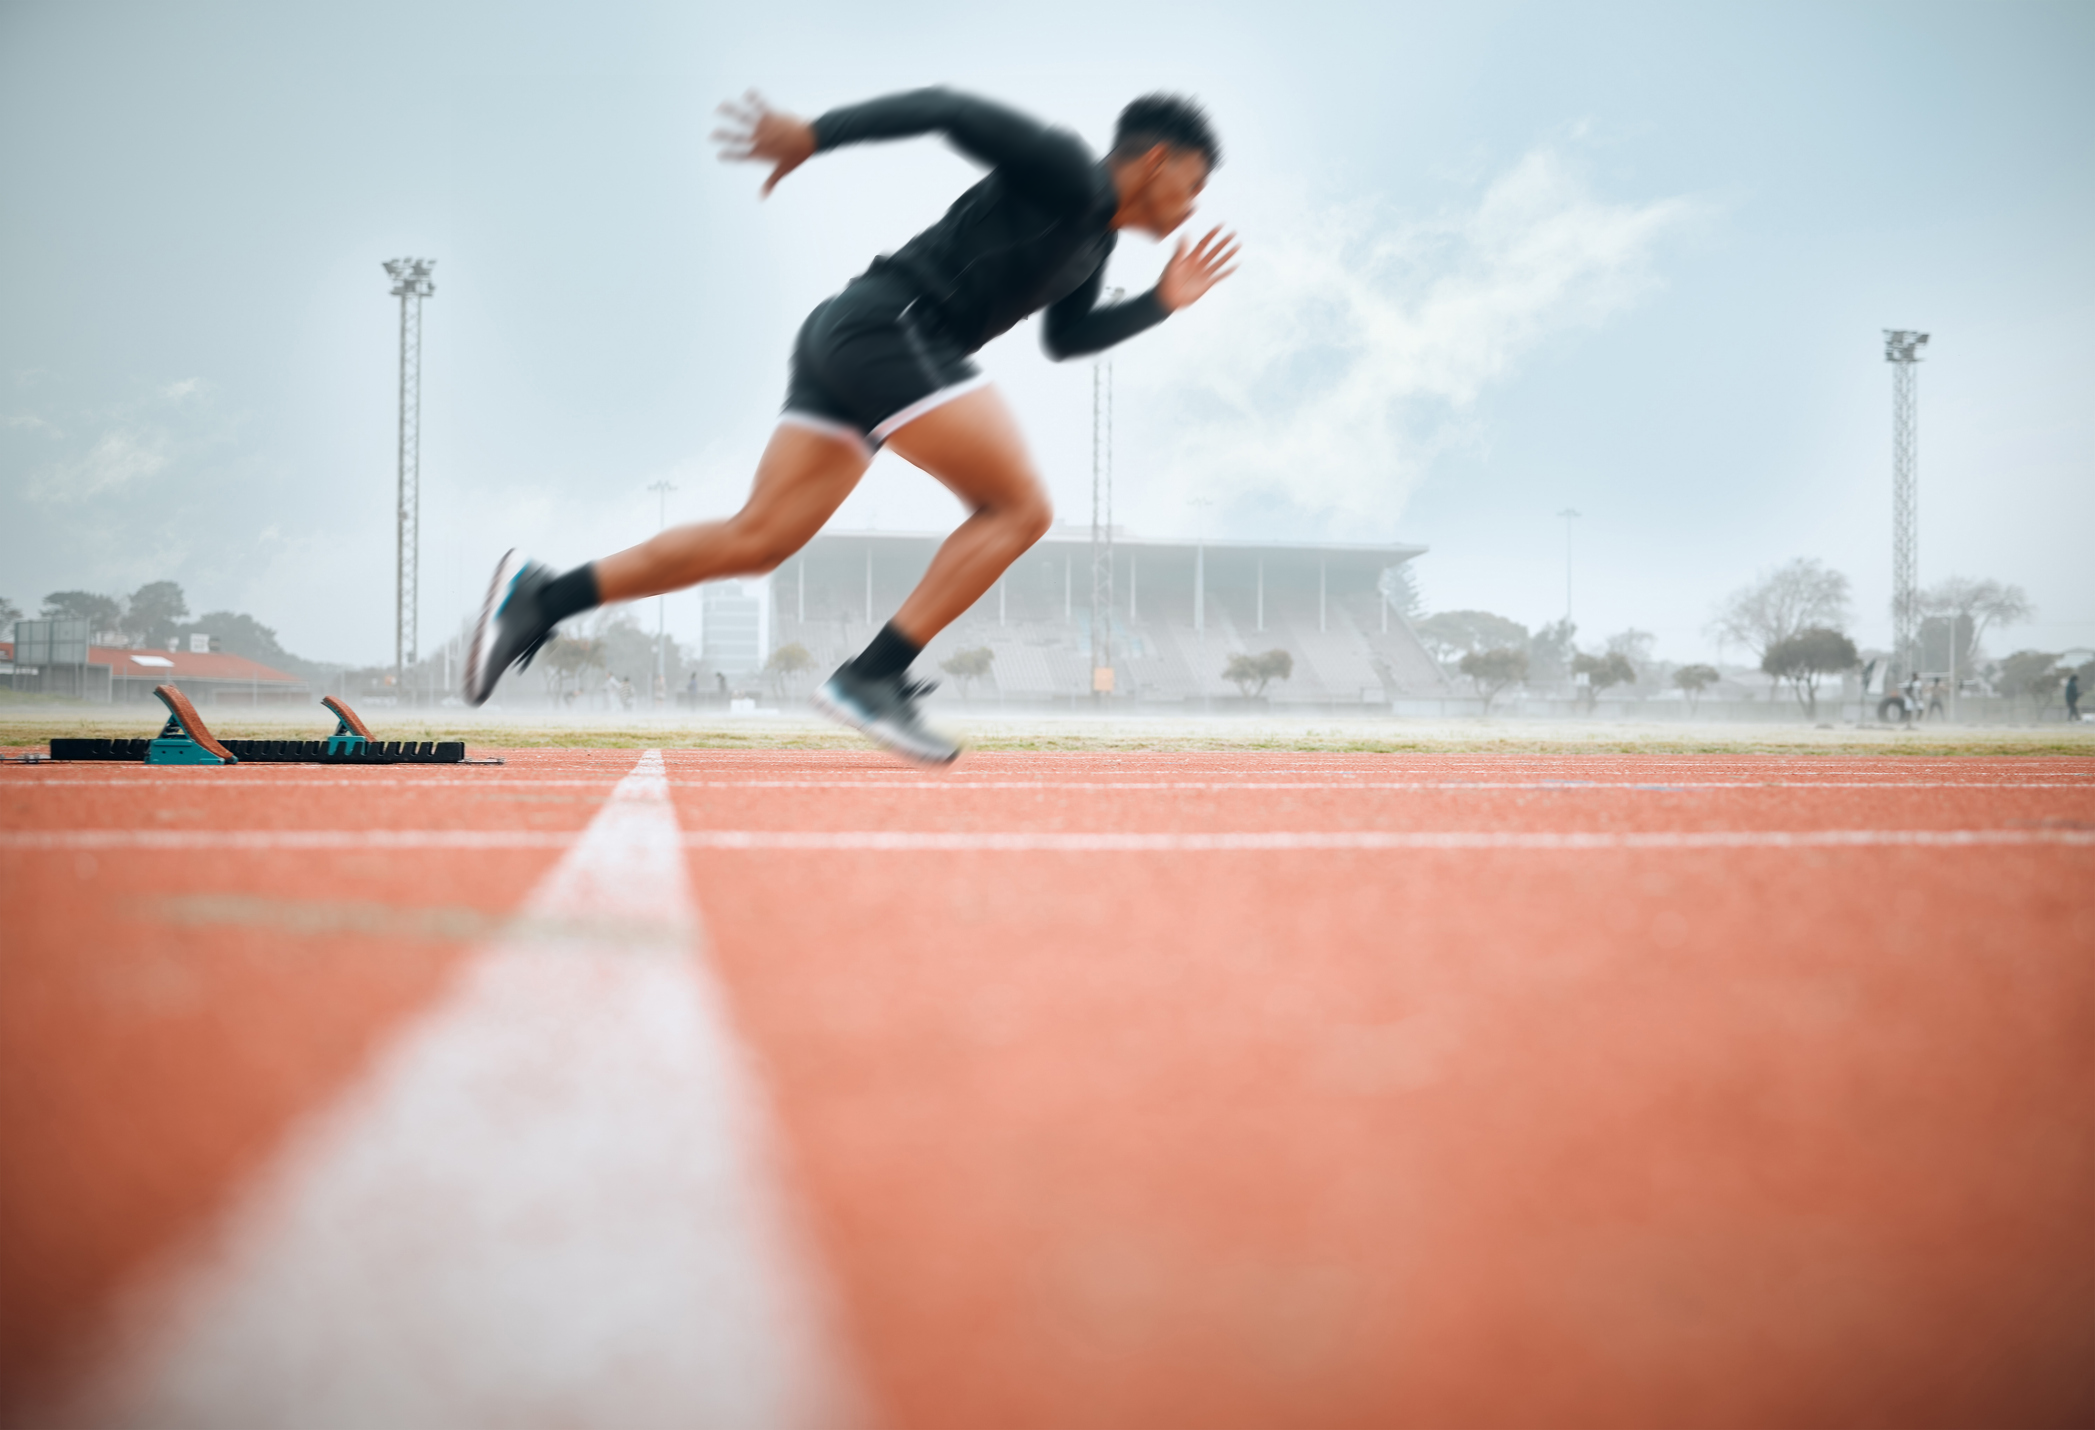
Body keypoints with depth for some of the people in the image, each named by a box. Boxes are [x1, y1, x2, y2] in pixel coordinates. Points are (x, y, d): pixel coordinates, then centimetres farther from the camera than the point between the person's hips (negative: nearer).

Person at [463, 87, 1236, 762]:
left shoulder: (1094, 237, 24)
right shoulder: (1065, 173, -4)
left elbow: (1064, 337, 37)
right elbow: (944, 107, -12)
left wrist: (1162, 301, 27)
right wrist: (810, 135, -19)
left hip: (844, 339, 10)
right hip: (891, 324, -10)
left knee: (756, 539, 3)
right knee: (1019, 508, -9)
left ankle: (544, 596, 0)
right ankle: (871, 677, -16)